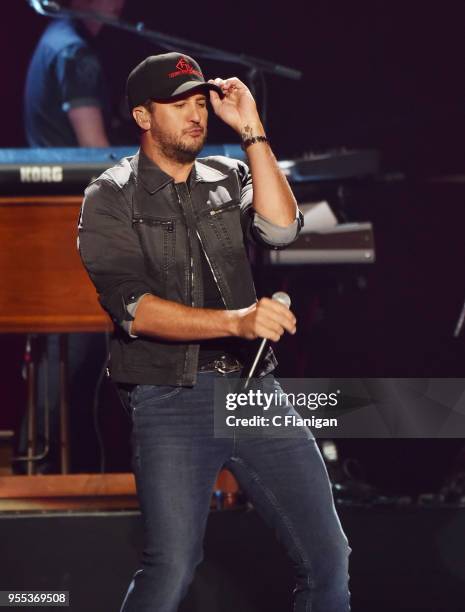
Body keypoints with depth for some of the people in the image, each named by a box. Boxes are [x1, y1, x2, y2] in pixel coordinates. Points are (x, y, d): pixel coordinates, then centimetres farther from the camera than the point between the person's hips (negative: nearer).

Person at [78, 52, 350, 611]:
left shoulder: (229, 179, 14)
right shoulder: (111, 199, 1)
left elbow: (280, 229, -5)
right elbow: (133, 308, -12)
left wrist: (251, 131, -5)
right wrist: (235, 321, -24)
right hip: (169, 398, -4)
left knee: (327, 556, 0)